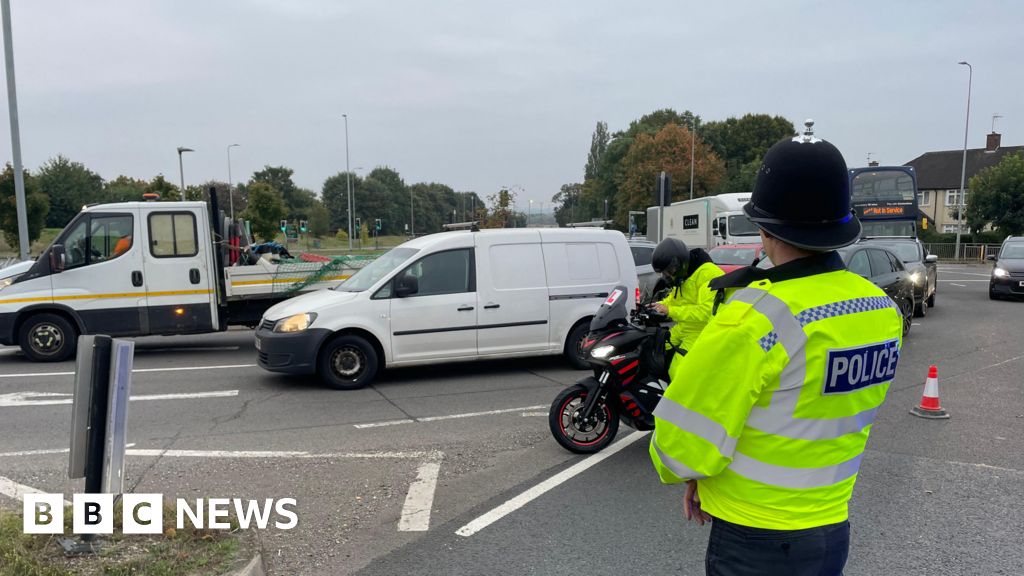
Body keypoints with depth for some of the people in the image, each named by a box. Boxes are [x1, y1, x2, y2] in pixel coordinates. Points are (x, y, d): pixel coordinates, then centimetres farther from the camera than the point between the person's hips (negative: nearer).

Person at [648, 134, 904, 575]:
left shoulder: (760, 316, -28)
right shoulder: (883, 311, -3)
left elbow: (686, 439, -23)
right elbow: (837, 418, 6)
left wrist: (684, 473, 1)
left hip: (755, 540, -6)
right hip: (832, 529, 7)